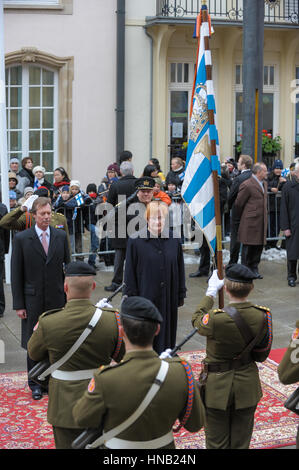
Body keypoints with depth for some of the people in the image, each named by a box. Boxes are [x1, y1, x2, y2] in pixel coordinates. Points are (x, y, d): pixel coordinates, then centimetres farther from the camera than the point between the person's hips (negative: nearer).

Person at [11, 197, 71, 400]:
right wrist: (18, 305, -6)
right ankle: (36, 383, 19)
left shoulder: (61, 236, 4)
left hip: (57, 299, 2)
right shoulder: (21, 239, -4)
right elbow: (16, 274, -3)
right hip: (33, 301, -2)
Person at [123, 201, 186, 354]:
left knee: (166, 331, 9)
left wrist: (181, 295, 8)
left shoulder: (174, 240, 1)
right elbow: (130, 273, -5)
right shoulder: (135, 241, -8)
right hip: (145, 295, -3)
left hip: (168, 297, 3)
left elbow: (180, 269, 8)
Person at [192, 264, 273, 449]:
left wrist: (211, 293, 6)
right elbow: (261, 355, 0)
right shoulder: (263, 316, -13)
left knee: (217, 443, 13)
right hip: (248, 386, 4)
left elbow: (197, 320, -2)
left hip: (218, 387, -4)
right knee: (241, 442, 18)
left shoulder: (218, 319, -27)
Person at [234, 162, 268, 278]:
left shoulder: (264, 184, 14)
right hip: (250, 222, -8)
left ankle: (254, 269, 20)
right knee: (248, 248, -1)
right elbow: (238, 204, -8)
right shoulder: (247, 185, -13)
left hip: (261, 221, 8)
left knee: (259, 247, 10)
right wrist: (242, 217, 4)